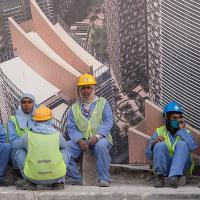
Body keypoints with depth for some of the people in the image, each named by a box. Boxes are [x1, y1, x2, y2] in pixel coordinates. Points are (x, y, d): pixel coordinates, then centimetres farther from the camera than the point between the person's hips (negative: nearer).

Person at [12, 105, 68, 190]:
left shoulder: (29, 136, -2)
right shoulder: (58, 135, 0)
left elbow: (15, 144, 20)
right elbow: (64, 146, 23)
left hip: (33, 176, -1)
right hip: (56, 175, 1)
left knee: (19, 152, 18)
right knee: (64, 151, 25)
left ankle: (30, 182, 13)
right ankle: (59, 182, 14)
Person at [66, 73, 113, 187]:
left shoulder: (102, 103, 11)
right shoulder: (74, 108, 16)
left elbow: (108, 122, -2)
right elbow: (72, 128, 7)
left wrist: (97, 136, -19)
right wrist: (80, 140, -14)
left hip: (100, 139, -2)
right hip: (81, 140, 3)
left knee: (101, 145, -37)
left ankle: (104, 179, -26)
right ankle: (75, 178, -10)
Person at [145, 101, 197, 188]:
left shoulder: (185, 132, 11)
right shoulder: (159, 131, 10)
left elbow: (193, 147, -13)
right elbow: (149, 155, 3)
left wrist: (182, 130, -10)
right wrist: (153, 144, -17)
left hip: (181, 167, 0)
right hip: (165, 166, 0)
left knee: (182, 144, -25)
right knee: (160, 145, -24)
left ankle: (175, 177, -39)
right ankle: (160, 176, -26)